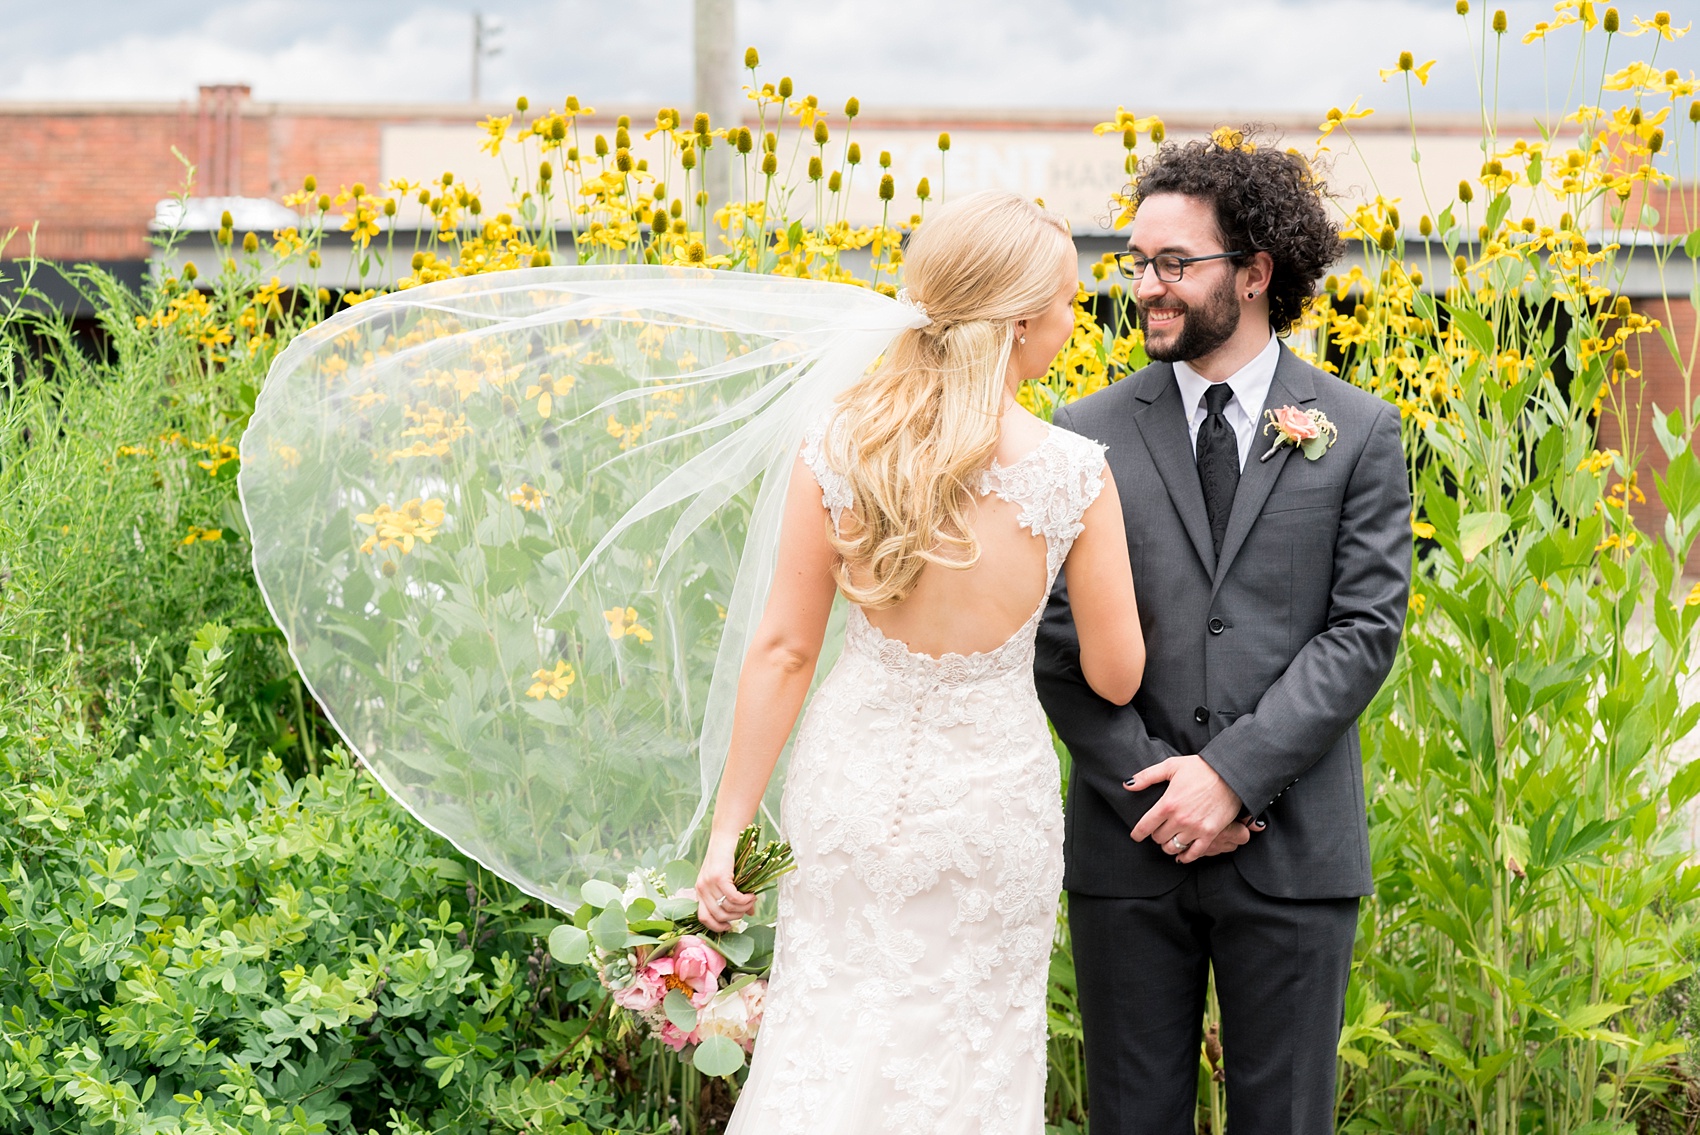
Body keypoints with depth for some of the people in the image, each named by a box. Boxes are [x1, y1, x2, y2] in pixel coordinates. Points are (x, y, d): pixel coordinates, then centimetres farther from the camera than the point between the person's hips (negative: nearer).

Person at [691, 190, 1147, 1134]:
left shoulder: (839, 448, -9)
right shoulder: (1073, 474, -15)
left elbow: (782, 650, -6)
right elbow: (1115, 676, -5)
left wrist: (728, 829, 1)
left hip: (852, 781, 2)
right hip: (990, 798, -2)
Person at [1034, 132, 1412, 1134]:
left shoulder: (1359, 432, 3)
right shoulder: (1089, 435, 5)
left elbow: (1367, 628, -4)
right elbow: (1058, 638, 1)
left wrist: (1233, 773, -13)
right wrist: (1151, 786, -11)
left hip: (1295, 853, -1)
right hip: (1130, 846, 1)